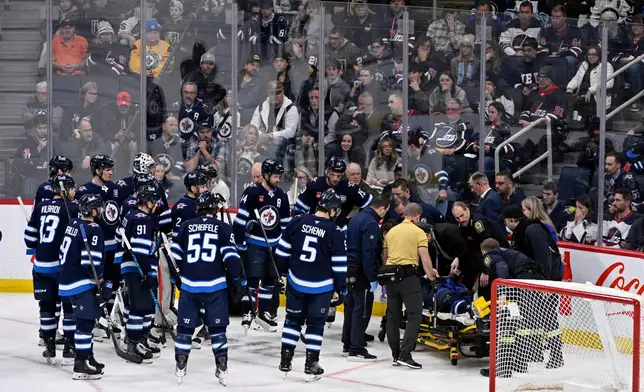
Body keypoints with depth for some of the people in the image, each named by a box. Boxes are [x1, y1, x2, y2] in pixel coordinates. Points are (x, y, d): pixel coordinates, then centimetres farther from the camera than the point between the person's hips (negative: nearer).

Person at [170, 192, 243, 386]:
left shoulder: (186, 226, 7)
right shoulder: (223, 228, 0)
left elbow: (175, 254, 10)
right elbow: (230, 257, -6)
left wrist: (177, 276, 24)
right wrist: (237, 282, -1)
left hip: (189, 285, 2)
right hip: (215, 286, -2)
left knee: (185, 326, 10)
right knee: (217, 327, 6)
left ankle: (180, 368, 11)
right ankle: (222, 369, 3)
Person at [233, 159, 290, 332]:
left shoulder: (281, 196, 7)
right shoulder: (252, 192, -12)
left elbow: (285, 223, 14)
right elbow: (240, 218, -12)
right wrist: (240, 242, -13)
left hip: (273, 245, 6)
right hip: (254, 244, -6)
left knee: (270, 280, 11)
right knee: (252, 279, -8)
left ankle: (263, 313, 22)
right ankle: (247, 314, -2)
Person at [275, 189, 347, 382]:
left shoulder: (297, 221, -4)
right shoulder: (335, 232, -12)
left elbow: (283, 251, 4)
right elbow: (339, 265, -9)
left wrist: (282, 271, 18)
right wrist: (339, 289, 2)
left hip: (296, 282, 3)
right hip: (321, 287, -3)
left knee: (293, 319, 16)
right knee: (315, 324, 8)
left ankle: (285, 360, 18)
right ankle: (311, 365, 9)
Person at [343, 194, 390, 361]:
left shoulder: (356, 218, 11)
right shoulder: (371, 223, -19)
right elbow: (368, 253, -24)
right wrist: (372, 278, -21)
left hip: (350, 269, 10)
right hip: (362, 272, -10)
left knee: (351, 306, 17)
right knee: (362, 310, -5)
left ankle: (348, 343, 25)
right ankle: (356, 350, -5)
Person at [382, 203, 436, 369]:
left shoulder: (391, 231, 13)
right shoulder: (418, 232, -2)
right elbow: (425, 258, -8)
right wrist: (431, 274, 9)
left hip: (390, 274, 6)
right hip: (409, 275, -6)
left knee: (393, 315, 12)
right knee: (415, 314, -4)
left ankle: (396, 354, 15)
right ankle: (405, 354, -14)